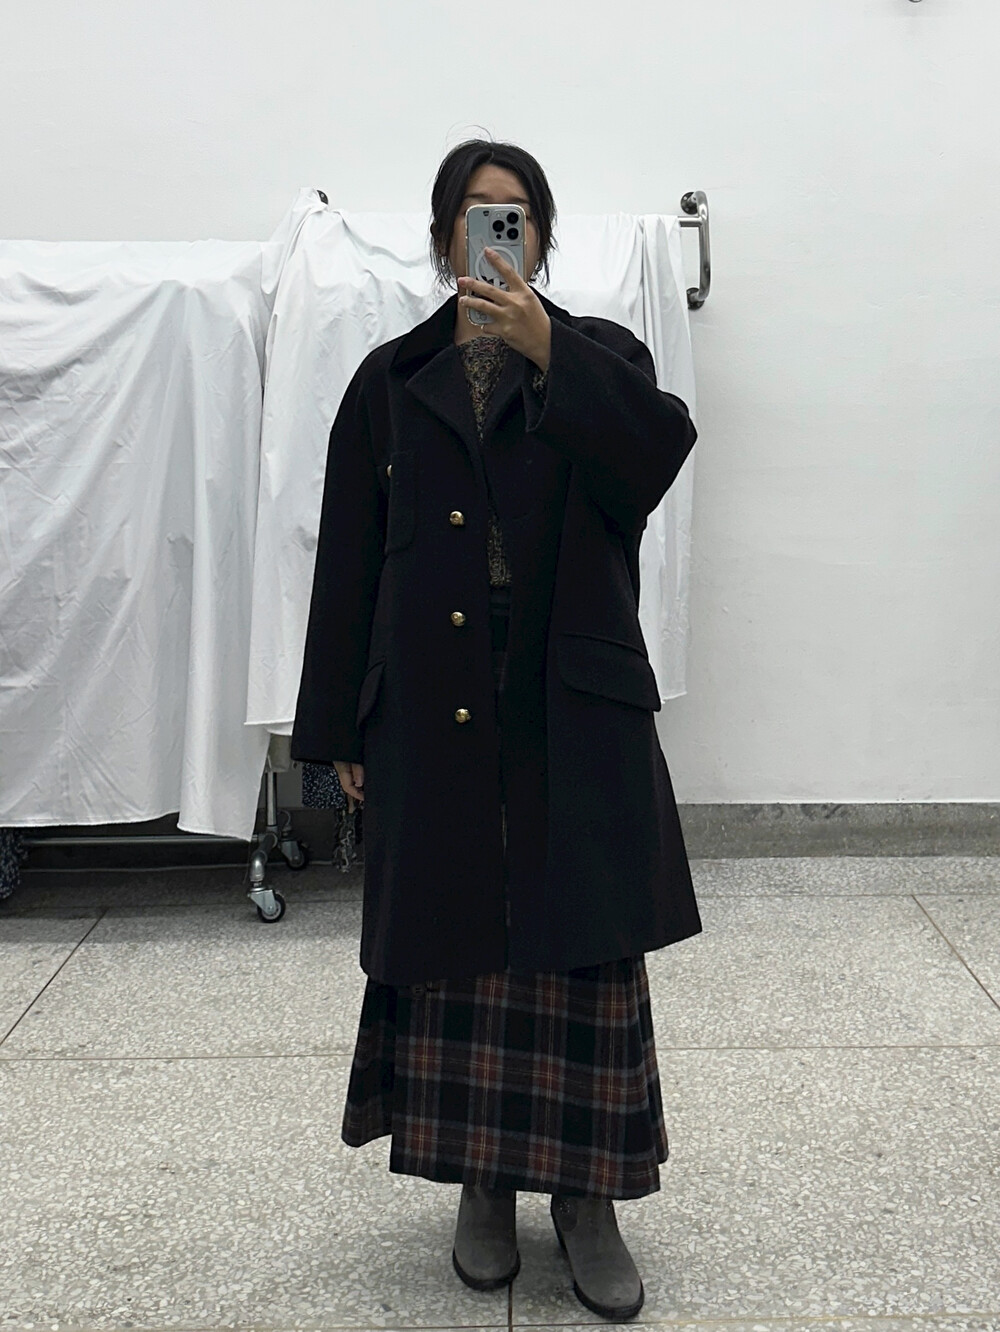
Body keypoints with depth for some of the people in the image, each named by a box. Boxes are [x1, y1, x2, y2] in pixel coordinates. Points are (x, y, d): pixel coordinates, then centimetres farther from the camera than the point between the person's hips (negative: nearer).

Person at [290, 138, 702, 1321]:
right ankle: (481, 1185, 26)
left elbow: (660, 453, -15)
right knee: (454, 946, 8)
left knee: (586, 950, 2)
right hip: (435, 715, 1)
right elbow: (348, 562, 7)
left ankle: (587, 1197, 17)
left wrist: (547, 351, -22)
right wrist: (337, 731, 5)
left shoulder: (597, 358, 7)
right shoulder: (392, 383, 9)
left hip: (575, 712, -1)